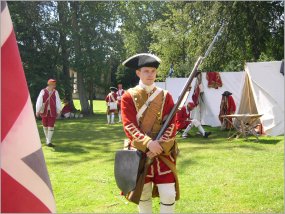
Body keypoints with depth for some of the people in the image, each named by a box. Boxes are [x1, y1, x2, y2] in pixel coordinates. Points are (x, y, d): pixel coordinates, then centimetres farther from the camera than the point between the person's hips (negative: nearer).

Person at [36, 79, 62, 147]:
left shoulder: (55, 92, 1)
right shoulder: (43, 91, -4)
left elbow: (58, 102, 2)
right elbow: (39, 101, -5)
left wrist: (58, 111, -1)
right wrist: (37, 111, -8)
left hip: (52, 112, 0)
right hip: (44, 111, 0)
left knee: (51, 126, -5)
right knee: (45, 125, 12)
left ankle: (49, 142, -4)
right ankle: (47, 138, 35)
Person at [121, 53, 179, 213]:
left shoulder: (165, 96, 3)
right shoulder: (129, 96, -2)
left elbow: (171, 125, -3)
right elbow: (129, 126, -12)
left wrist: (160, 146, -18)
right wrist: (148, 143, -25)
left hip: (163, 152, 1)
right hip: (139, 152, -1)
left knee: (169, 194, -3)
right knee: (143, 194, 11)